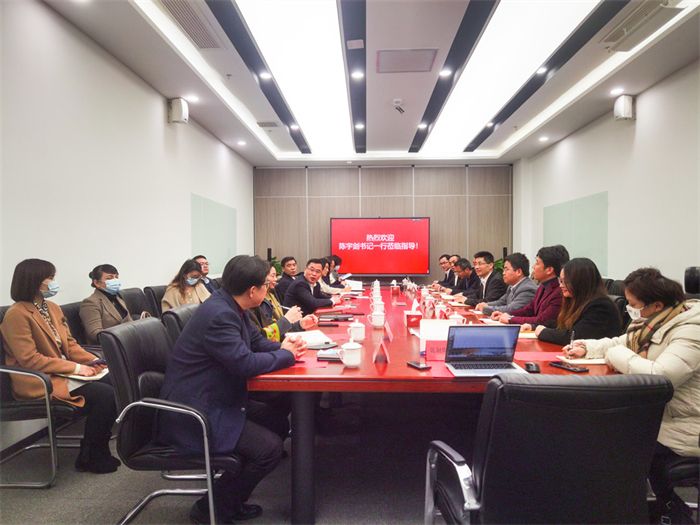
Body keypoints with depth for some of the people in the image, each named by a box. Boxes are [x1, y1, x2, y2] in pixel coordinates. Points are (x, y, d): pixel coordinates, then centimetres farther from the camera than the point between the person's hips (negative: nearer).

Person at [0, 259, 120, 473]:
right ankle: (90, 458, -3)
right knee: (105, 395, -23)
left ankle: (99, 447, 1)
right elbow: (29, 359, -19)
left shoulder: (53, 308, 11)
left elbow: (69, 343, 14)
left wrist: (94, 360, -2)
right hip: (40, 381, -8)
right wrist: (74, 368, -20)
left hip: (65, 372, 8)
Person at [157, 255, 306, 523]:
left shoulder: (230, 308, 4)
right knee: (270, 447, -16)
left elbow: (256, 342, 13)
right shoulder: (219, 315, -27)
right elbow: (245, 363, -31)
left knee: (278, 419, 14)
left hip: (214, 401, 11)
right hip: (194, 415, -11)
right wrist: (286, 355, -15)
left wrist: (282, 348, -7)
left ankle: (228, 498, 24)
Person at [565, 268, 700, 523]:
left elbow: (659, 377, -38)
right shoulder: (655, 321, 4)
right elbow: (622, 343, 18)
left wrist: (617, 355, -23)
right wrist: (587, 348, 1)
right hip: (659, 413, 9)